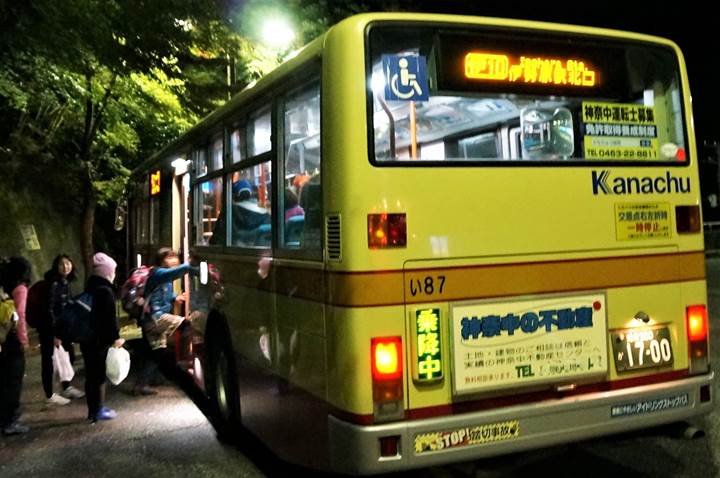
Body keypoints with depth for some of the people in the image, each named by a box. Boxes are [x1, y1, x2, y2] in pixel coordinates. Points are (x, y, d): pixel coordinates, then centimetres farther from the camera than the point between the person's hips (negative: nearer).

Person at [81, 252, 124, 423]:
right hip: (100, 340, -9)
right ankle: (98, 410, 6)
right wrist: (115, 337, -10)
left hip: (87, 337, 9)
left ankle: (94, 409, 21)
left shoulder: (90, 287, 13)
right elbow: (110, 317, -19)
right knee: (99, 375, 0)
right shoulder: (105, 290, -16)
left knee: (91, 374, 13)